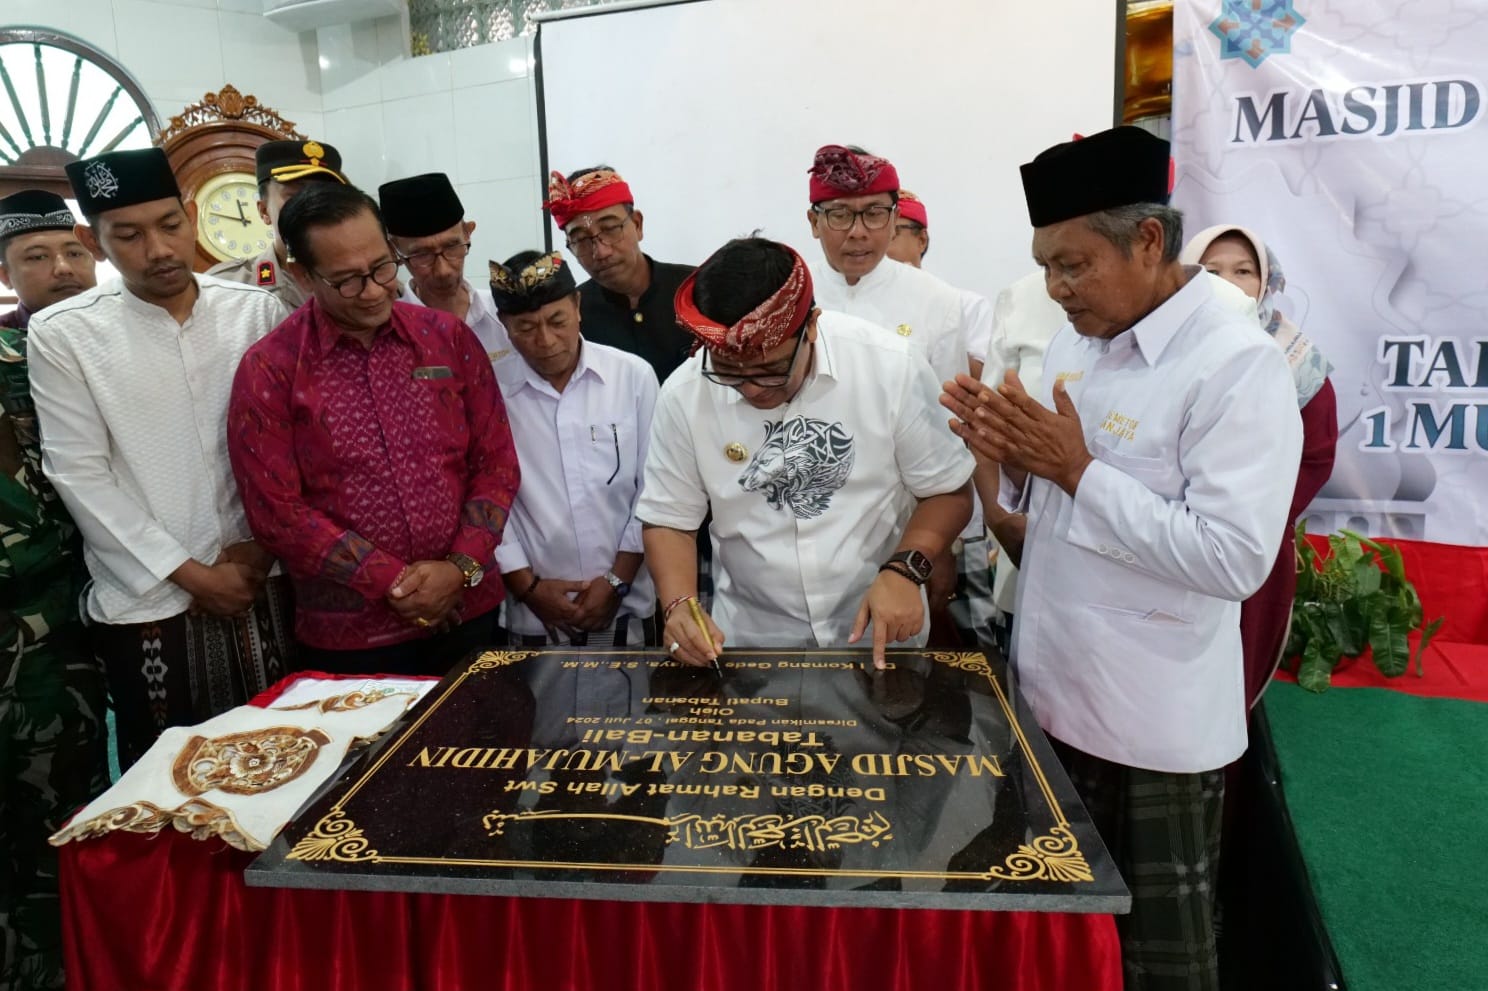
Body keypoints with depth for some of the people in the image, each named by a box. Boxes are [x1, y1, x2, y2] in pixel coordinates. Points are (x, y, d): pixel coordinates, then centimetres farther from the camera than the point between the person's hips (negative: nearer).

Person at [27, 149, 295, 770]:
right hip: (147, 600, -2)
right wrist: (192, 574, -8)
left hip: (262, 583, 2)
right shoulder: (62, 335, -5)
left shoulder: (256, 311, 0)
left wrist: (262, 543, -5)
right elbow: (82, 478, -6)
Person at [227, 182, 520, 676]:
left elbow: (496, 462, 3)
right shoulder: (268, 370, -5)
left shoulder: (449, 337, 2)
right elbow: (277, 511, -8)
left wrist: (462, 568, -8)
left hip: (468, 611, 3)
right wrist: (393, 583, -12)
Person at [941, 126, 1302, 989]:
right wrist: (1015, 460, -9)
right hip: (1053, 693, 7)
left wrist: (1076, 468, -23)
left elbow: (1235, 558, -25)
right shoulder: (1076, 341, 5)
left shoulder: (1239, 364, -18)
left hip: (1156, 723, -7)